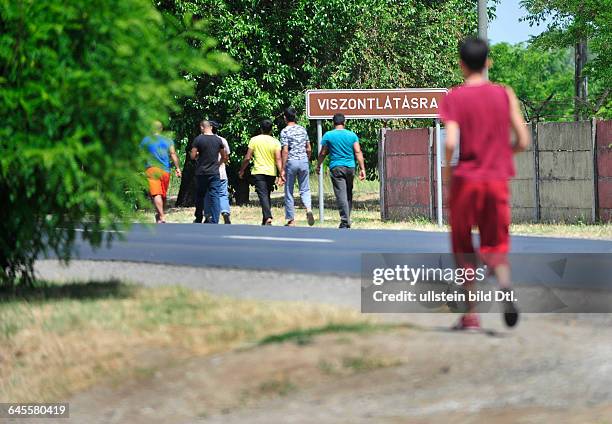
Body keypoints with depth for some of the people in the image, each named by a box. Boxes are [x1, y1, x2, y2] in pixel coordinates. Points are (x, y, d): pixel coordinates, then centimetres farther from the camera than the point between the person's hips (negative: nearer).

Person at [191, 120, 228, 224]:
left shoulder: (198, 139, -7)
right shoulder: (218, 140, 3)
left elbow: (193, 156, -6)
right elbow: (224, 157, 11)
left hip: (201, 173, -1)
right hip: (215, 172, 1)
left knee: (200, 196, 13)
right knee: (215, 197, -1)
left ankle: (198, 219, 21)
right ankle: (214, 221, -10)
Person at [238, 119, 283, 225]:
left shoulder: (254, 140, -1)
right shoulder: (275, 142, 1)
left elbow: (247, 158, -1)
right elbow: (278, 159, -8)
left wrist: (242, 170, 11)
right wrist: (281, 174, -10)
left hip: (258, 172, -3)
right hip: (271, 173, 3)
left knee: (263, 195, -10)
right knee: (267, 196, 17)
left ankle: (268, 217, -28)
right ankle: (265, 220, 21)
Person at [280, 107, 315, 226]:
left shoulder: (285, 131, -8)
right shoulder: (302, 129, 7)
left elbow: (285, 151, -14)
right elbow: (308, 149, 9)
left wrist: (283, 169, -11)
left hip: (291, 162, -4)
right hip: (304, 161, 4)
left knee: (289, 192, 7)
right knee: (305, 189, 11)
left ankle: (291, 220, 10)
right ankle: (308, 208, -18)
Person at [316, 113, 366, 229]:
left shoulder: (328, 135, -1)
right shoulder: (352, 135, 4)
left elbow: (323, 153, 6)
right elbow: (358, 152, -1)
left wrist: (318, 166, 21)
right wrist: (362, 169, 0)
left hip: (336, 168, -3)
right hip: (350, 167, 3)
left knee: (341, 195, -8)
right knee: (348, 195, 16)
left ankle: (345, 222, -16)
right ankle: (347, 219, 23)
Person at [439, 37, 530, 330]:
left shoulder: (453, 98, -4)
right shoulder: (505, 95, 4)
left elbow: (451, 142, -17)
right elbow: (523, 142, 0)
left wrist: (447, 170, 0)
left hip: (465, 178, -2)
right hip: (498, 179, 2)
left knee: (463, 248, 12)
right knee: (495, 247, 7)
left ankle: (471, 314, 10)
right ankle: (505, 284, -25)